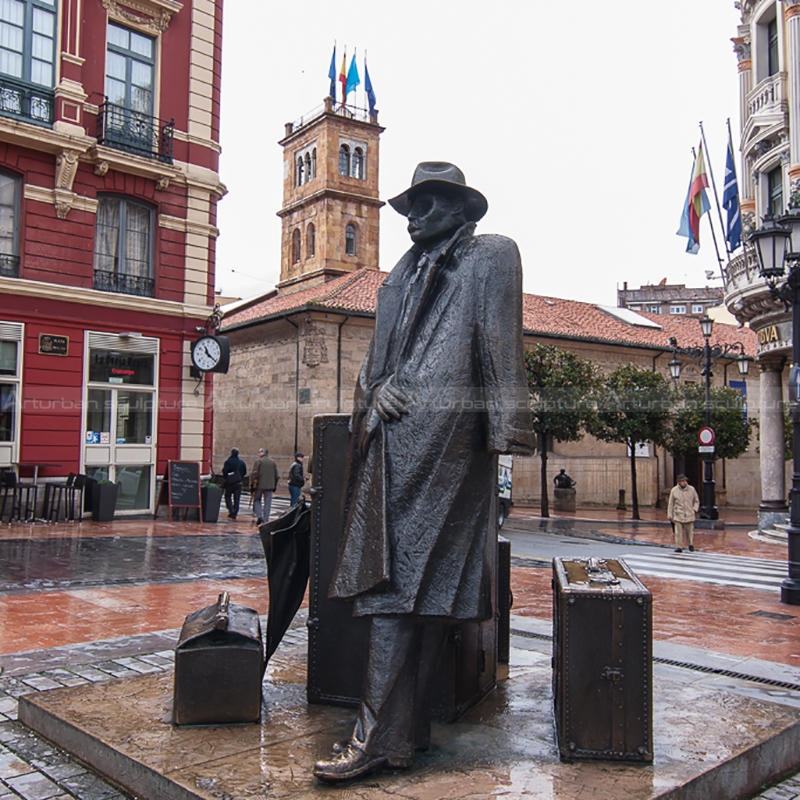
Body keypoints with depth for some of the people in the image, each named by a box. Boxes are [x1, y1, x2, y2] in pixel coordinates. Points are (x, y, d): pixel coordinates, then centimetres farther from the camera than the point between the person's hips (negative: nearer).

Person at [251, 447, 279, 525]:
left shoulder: (258, 461, -6)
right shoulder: (273, 462, 9)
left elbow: (254, 473, -9)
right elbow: (276, 475, 11)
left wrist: (252, 485, -4)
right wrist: (275, 486, 18)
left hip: (259, 485, -3)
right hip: (269, 486, 3)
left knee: (257, 500, 11)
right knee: (267, 503, 6)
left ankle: (259, 516, -5)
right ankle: (265, 520, 6)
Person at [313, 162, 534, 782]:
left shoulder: (492, 256, 9)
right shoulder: (405, 273, 29)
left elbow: (501, 345, -2)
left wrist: (506, 424, -10)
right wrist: (376, 389, 5)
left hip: (440, 435, -7)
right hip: (394, 435, 7)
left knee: (400, 578, -12)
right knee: (407, 575, 5)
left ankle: (380, 737, -7)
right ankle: (409, 725, 13)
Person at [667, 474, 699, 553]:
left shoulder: (691, 489, 0)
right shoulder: (674, 490, -2)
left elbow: (696, 501, 14)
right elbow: (670, 504, 4)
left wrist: (694, 509, 0)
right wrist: (670, 516, 3)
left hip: (689, 515, 1)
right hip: (678, 515, -1)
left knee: (689, 531, 10)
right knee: (678, 532, -5)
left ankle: (690, 545, 32)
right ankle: (679, 547, 2)